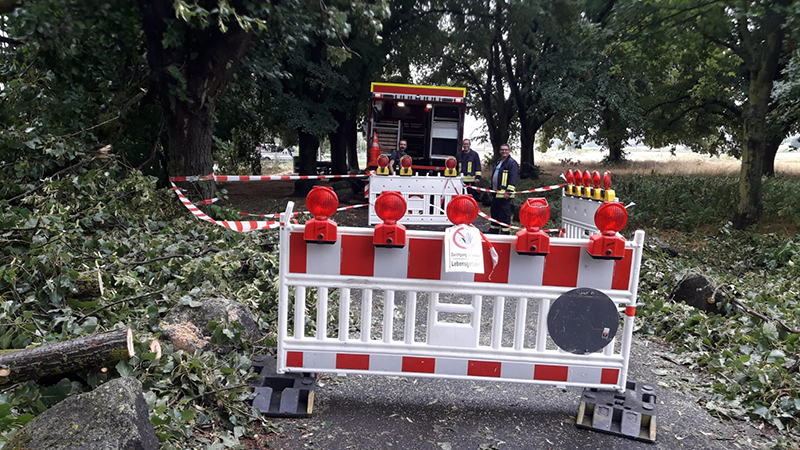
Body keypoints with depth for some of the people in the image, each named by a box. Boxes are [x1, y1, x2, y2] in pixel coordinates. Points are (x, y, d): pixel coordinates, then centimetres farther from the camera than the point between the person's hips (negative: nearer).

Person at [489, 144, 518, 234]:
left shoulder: (512, 163, -10)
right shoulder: (498, 162, 19)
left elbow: (513, 179, -16)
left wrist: (508, 192, -22)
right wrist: (492, 189, 25)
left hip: (504, 193, -9)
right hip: (496, 193, 9)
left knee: (504, 213, -6)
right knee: (494, 212, 15)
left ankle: (505, 231, 0)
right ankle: (494, 230, 25)